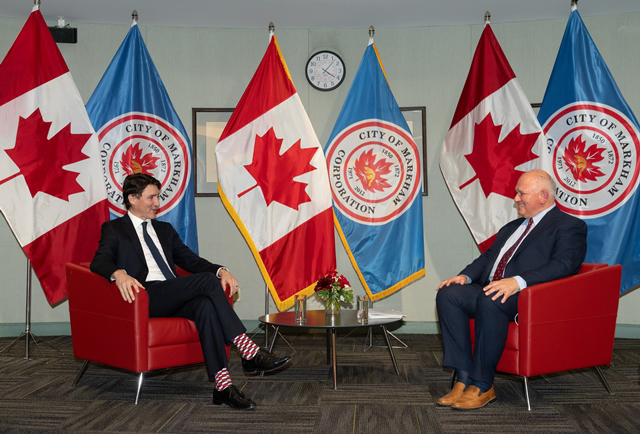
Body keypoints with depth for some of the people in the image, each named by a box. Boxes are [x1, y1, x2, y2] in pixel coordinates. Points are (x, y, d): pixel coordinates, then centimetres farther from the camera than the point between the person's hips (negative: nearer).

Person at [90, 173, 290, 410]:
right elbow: (99, 261, -6)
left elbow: (190, 259, 21)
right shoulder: (114, 229, 12)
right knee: (207, 280, -27)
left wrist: (220, 270, 1)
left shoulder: (164, 229, 29)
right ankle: (250, 353, -30)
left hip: (174, 301, 5)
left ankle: (222, 385, -38)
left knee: (205, 304, -32)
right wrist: (119, 274, -30)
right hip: (146, 297, -5)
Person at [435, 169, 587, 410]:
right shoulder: (511, 227, 30)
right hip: (490, 290, 8)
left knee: (490, 301, -37)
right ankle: (464, 378, -20)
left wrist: (518, 281, -28)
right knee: (448, 294, -18)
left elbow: (563, 264, -14)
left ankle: (483, 386, -26)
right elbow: (488, 257, 26)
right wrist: (466, 276, 4)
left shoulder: (570, 226, 3)